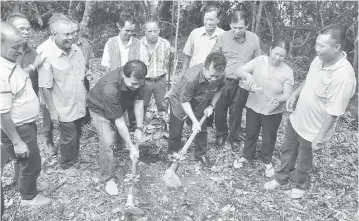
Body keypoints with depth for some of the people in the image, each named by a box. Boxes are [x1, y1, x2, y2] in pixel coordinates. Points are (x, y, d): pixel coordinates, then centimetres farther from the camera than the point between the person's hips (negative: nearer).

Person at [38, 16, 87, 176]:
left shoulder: (76, 49, -3)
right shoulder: (47, 56, -21)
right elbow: (45, 87, -17)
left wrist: (86, 97, 12)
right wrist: (52, 111, -15)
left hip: (79, 104, 5)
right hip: (64, 108, -5)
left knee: (77, 134, 21)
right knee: (69, 137, 8)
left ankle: (74, 157, 44)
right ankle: (67, 165, 33)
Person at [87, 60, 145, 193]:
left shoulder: (137, 79, -28)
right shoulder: (110, 89, -44)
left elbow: (139, 103, -14)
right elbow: (119, 122, -36)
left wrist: (139, 128, -14)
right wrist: (131, 147, -29)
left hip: (119, 106, 6)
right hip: (99, 109, -6)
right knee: (107, 143, -15)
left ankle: (117, 139, 51)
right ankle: (107, 178, 3)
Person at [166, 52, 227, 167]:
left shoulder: (221, 76, -24)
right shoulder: (191, 78, -41)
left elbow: (218, 90, 1)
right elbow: (184, 101, -29)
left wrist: (211, 105, -10)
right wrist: (194, 121, -30)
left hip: (199, 103, 5)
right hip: (180, 101, -4)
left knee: (202, 129, 11)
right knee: (176, 131, 4)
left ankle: (201, 153, 34)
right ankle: (173, 155, 29)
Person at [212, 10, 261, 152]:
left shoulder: (254, 39, -4)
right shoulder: (223, 37, -8)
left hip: (242, 83, 0)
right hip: (223, 81, 0)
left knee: (236, 113, 12)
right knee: (220, 111, 12)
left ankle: (234, 138, 34)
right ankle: (221, 134, 38)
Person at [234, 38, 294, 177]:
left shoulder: (287, 71, -13)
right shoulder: (259, 61, -11)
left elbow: (288, 95, -14)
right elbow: (239, 70, -13)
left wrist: (278, 99, -36)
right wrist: (248, 75, -35)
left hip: (273, 112, -1)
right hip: (253, 107, 1)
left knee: (269, 139, 16)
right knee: (250, 133, 21)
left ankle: (267, 160, 43)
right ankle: (247, 155, 46)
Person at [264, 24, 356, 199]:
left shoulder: (343, 77, -32)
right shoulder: (320, 59, -8)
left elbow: (332, 112, -27)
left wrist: (319, 137, -22)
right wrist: (294, 95, 0)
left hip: (312, 130, -6)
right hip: (296, 119, 7)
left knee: (303, 161, 19)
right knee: (287, 151, 24)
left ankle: (299, 185, 48)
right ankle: (281, 178, 49)